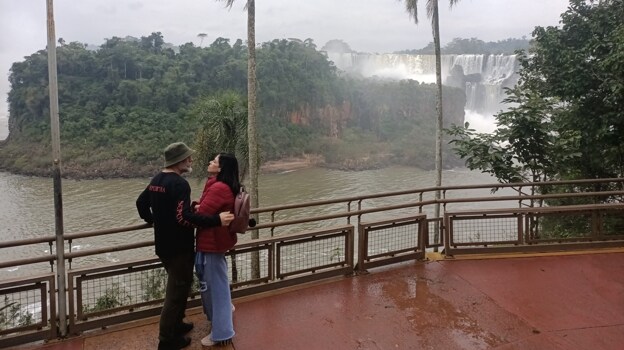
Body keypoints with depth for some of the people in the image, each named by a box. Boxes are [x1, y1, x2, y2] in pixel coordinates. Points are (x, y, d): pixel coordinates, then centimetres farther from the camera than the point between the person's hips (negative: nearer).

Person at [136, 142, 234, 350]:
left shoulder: (156, 180, 7)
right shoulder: (179, 183, -23)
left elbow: (141, 203, 20)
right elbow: (183, 217, -31)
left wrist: (153, 220, 36)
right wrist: (216, 220, -31)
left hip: (163, 245, 9)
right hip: (178, 247, -9)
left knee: (176, 286, 24)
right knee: (177, 290, 2)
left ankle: (175, 324, 36)